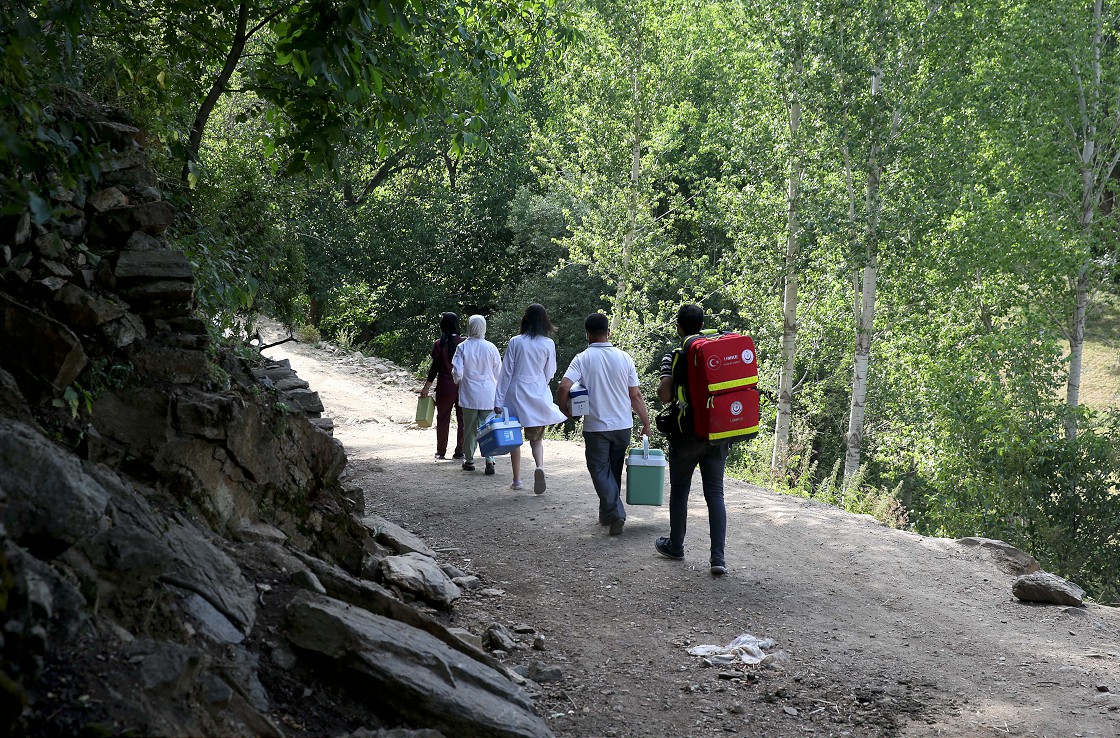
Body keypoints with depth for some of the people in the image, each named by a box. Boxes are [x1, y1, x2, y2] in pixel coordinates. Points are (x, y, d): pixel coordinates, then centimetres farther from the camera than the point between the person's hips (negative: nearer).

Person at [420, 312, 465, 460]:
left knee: (443, 419, 9)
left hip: (445, 386, -1)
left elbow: (435, 367, -8)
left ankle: (441, 452, 10)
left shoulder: (439, 344, -7)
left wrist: (427, 387, -2)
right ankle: (460, 451, 10)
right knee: (462, 419, 9)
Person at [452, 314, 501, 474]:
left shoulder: (462, 347, -8)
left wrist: (457, 380, 15)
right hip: (488, 395, 0)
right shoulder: (491, 348, -5)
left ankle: (469, 460, 19)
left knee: (469, 428, 11)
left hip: (469, 395, 0)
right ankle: (489, 460, -7)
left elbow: (457, 372, -8)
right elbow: (498, 372, 3)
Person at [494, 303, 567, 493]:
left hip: (516, 393, -1)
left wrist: (498, 401, -2)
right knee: (537, 437, 12)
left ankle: (517, 480, 16)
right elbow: (549, 374, 5)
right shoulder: (548, 344, -4)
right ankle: (540, 466, -16)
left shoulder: (515, 342, -7)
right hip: (539, 395, 1)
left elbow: (506, 372, -5)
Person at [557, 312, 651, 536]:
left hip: (596, 427, -3)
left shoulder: (583, 359, -8)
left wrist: (565, 410, -3)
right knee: (614, 471, 17)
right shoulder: (624, 358, -1)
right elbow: (636, 395, 1)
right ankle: (606, 515, 27)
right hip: (623, 425, 3)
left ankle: (616, 513, -11)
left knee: (600, 471, 5)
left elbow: (564, 387, -21)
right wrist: (646, 423, 10)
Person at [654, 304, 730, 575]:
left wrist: (662, 389, 4)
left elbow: (665, 395, -17)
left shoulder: (673, 357, -9)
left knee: (679, 492, 14)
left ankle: (675, 546, 28)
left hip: (686, 435, -3)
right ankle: (718, 556, -5)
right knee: (715, 493, 3)